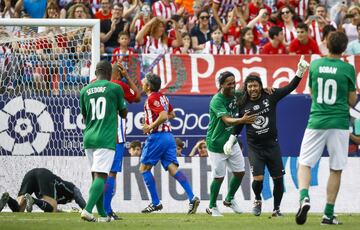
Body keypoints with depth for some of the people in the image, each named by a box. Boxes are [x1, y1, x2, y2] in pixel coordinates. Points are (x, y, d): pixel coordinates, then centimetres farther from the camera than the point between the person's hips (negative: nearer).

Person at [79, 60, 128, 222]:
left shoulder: (85, 91, 10)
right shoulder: (115, 88, 0)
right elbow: (123, 114, 11)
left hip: (88, 138, 5)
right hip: (106, 139, -5)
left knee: (96, 176, 12)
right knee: (100, 176, -11)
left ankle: (102, 215, 13)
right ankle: (87, 210, -27)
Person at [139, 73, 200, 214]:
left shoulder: (152, 98, -11)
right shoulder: (162, 97, 17)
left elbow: (163, 116, -22)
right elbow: (172, 114, 29)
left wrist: (150, 127, -12)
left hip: (157, 136, -8)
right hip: (168, 135, 8)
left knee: (144, 168, 5)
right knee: (172, 168, -1)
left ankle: (155, 203, 1)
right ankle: (192, 198, -17)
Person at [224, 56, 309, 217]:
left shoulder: (270, 97, -3)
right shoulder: (243, 105, -1)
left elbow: (290, 88, -6)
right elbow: (238, 125, 12)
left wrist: (300, 72, -17)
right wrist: (230, 141, 5)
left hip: (272, 144, 1)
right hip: (254, 147, -1)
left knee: (278, 178, 2)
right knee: (258, 178, -14)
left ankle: (276, 208, 18)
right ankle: (257, 200, 17)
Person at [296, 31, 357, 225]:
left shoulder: (315, 65, 2)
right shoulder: (347, 69, -5)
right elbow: (352, 101, 2)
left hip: (316, 122, 1)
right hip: (339, 122, -1)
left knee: (304, 164, 7)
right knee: (336, 169, 8)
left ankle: (304, 197, -22)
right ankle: (328, 214, 8)